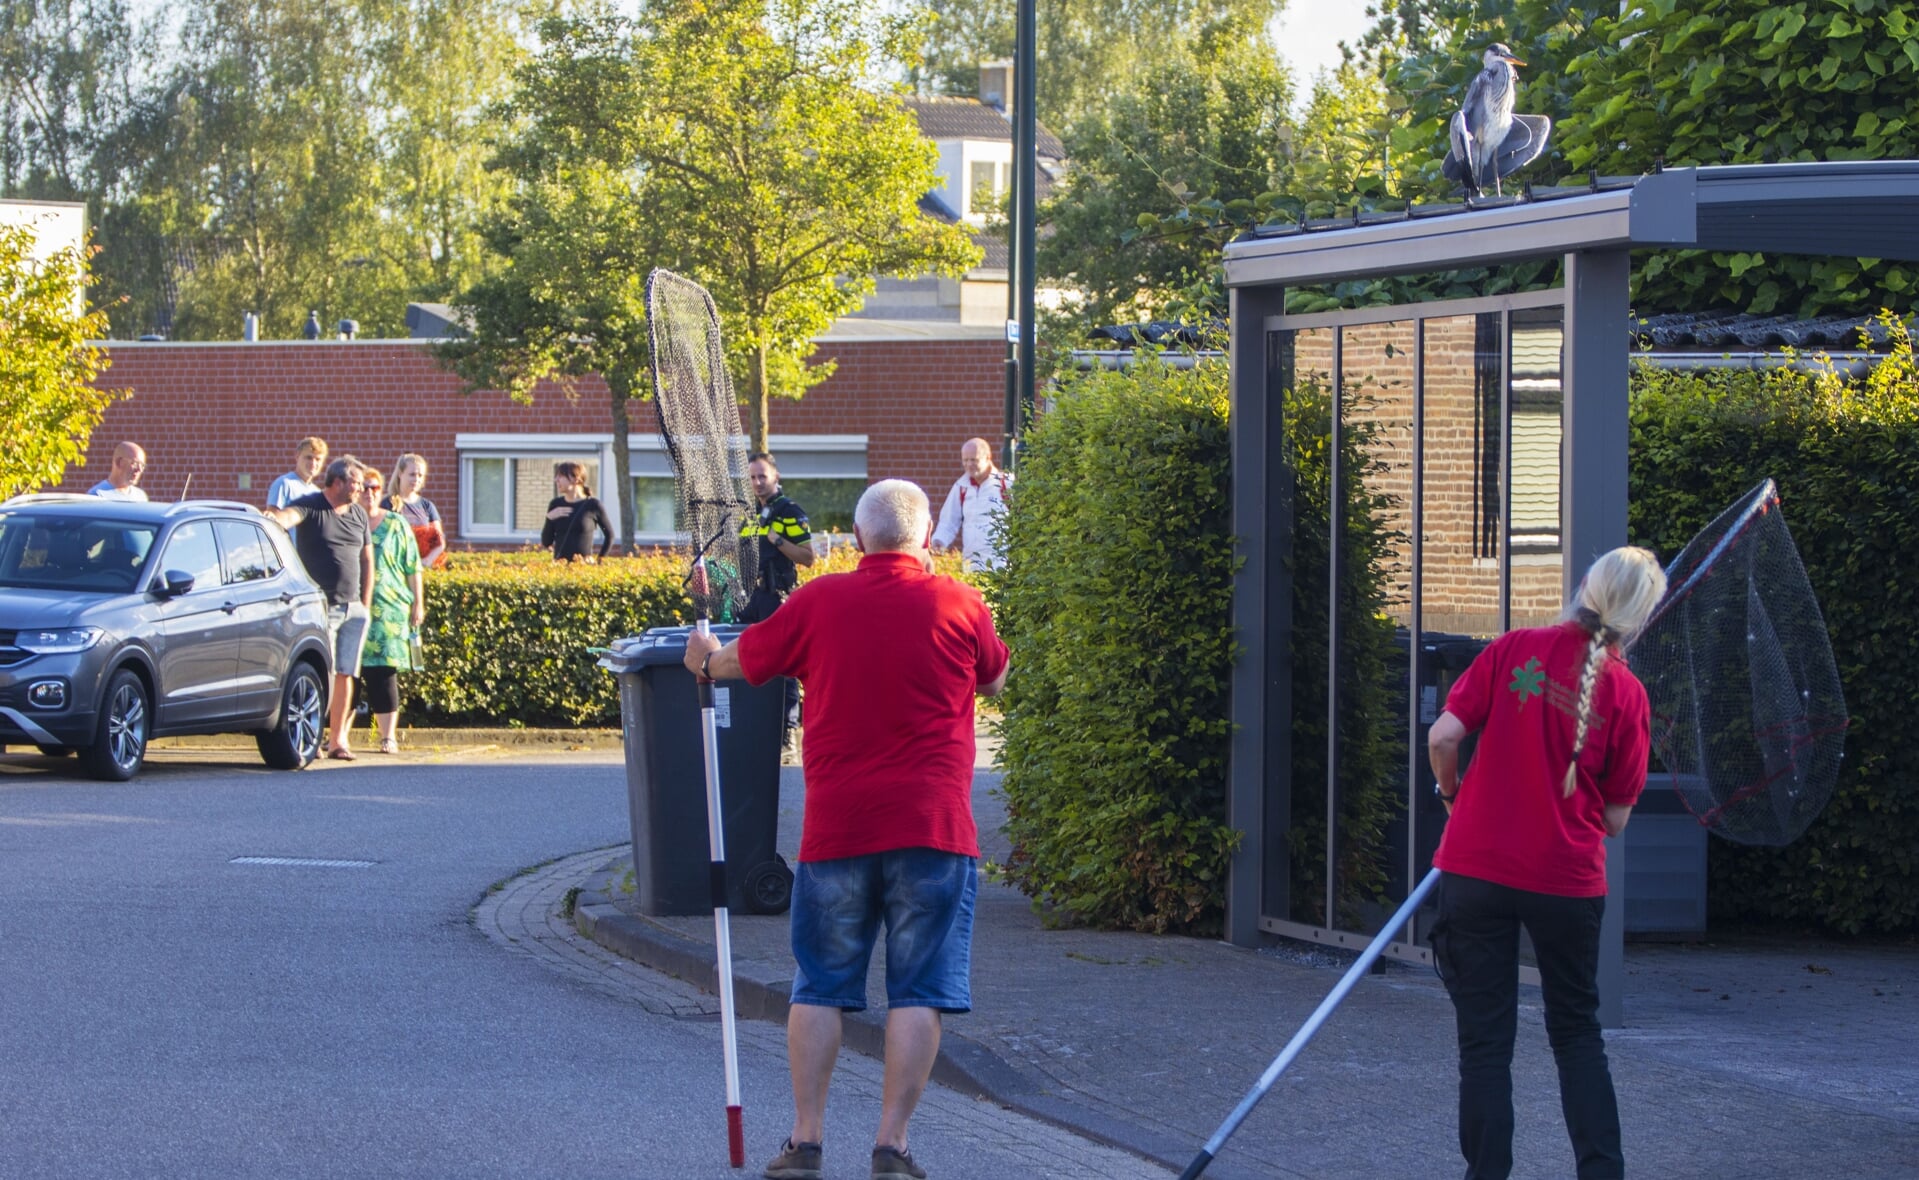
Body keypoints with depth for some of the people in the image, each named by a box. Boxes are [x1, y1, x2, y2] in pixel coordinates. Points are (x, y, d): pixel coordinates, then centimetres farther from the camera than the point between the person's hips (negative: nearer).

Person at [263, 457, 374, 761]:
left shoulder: (359, 515, 15)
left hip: (354, 608, 5)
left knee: (346, 674, 6)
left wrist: (366, 604, 14)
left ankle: (338, 738, 13)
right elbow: (288, 516, -23)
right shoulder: (310, 507, -2)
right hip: (321, 607, -5)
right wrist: (273, 516, -47)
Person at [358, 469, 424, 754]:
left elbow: (413, 568, 9)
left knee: (384, 674, -4)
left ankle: (389, 736, -2)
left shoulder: (395, 524, 10)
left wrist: (418, 603, 3)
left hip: (388, 611, -1)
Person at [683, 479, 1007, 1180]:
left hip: (836, 827, 1)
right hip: (932, 830, -1)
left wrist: (704, 659, 40)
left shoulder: (818, 603, 1)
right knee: (917, 992, 2)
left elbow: (742, 661, 17)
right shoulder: (958, 604, -1)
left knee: (819, 987, 10)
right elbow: (993, 680, 19)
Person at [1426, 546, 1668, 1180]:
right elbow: (1616, 818, 1)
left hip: (1478, 867, -1)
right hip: (1569, 878, 1)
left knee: (1485, 1039, 5)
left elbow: (1443, 736, -9)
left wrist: (1453, 793, 10)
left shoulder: (1514, 649, -5)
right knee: (1577, 1033, 17)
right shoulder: (1626, 693, -3)